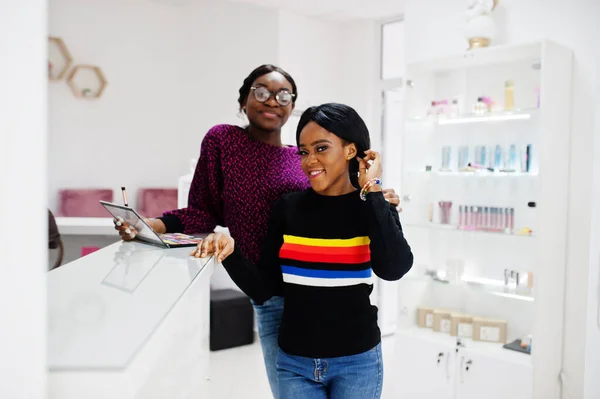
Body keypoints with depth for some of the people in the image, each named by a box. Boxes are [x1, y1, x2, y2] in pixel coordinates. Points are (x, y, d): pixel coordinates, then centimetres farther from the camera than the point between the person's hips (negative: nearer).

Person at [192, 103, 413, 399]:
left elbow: (393, 269, -24)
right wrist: (230, 252, -18)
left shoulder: (374, 208, -5)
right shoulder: (288, 208, -3)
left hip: (356, 363, -1)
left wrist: (371, 190, -19)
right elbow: (263, 290, -1)